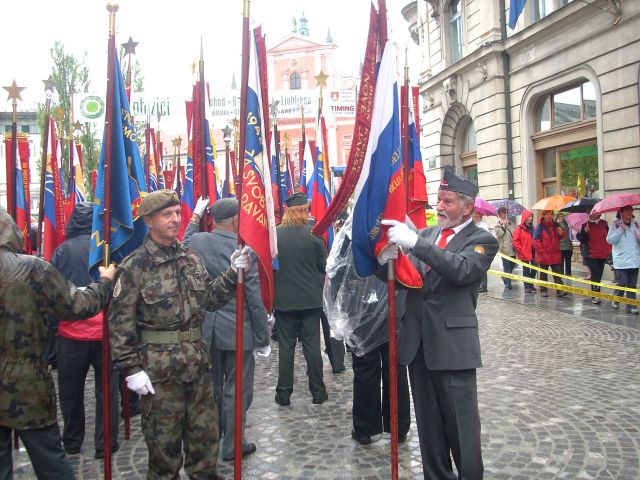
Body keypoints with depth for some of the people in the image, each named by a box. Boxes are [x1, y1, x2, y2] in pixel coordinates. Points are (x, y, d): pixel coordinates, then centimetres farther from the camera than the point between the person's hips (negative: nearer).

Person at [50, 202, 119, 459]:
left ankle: (72, 442, 29)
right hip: (105, 333, -1)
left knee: (71, 390, 16)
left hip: (71, 334, 1)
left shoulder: (63, 250, -6)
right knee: (106, 389, 10)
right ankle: (105, 444, 14)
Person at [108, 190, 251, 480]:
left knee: (205, 432, 17)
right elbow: (121, 322, -11)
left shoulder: (191, 258, 7)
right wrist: (131, 369, -14)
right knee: (164, 439, 9)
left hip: (198, 362, 6)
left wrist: (232, 274, -3)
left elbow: (210, 299, 11)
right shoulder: (134, 266, -11)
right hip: (159, 367, -5)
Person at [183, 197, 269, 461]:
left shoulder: (196, 241, -6)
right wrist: (263, 340, -4)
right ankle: (233, 446, 20)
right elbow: (255, 300, -13)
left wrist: (196, 216, 27)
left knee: (211, 387, 19)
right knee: (236, 390, 9)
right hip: (237, 332, -5)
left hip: (205, 329, 5)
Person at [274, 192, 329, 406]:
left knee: (285, 346, 9)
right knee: (312, 346, 8)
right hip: (311, 299, 0)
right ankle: (318, 392, 15)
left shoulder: (274, 235, -7)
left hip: (283, 299, 1)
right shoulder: (313, 235, -9)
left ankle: (284, 394, 13)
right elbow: (323, 266, 0)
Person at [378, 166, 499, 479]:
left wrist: (414, 242, -29)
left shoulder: (482, 240, -3)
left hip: (453, 345, -5)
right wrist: (386, 261, -15)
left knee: (461, 422, 3)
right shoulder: (425, 235, 13)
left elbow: (462, 269, -23)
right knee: (428, 421, 16)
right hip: (418, 343, 5)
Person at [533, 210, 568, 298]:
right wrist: (542, 250, -15)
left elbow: (561, 237, 16)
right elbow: (536, 241, -11)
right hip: (544, 255, -4)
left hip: (555, 254, 4)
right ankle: (543, 290, 16)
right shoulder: (540, 227, -9)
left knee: (557, 273, 0)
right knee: (543, 274, 8)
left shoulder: (555, 225, 6)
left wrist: (561, 233, -7)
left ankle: (560, 290, 0)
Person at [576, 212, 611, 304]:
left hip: (603, 255, 5)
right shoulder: (586, 225, -4)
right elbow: (581, 240, -8)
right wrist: (585, 231, -23)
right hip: (592, 254, -4)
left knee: (598, 275, 11)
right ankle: (595, 296, -11)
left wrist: (609, 249, 11)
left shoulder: (604, 224, 7)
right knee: (596, 274, -13)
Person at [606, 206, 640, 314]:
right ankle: (615, 300, 20)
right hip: (621, 260, -4)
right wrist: (620, 230, -17)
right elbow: (609, 240, -10)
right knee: (622, 283, -6)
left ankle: (631, 306, 13)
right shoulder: (615, 224, -4)